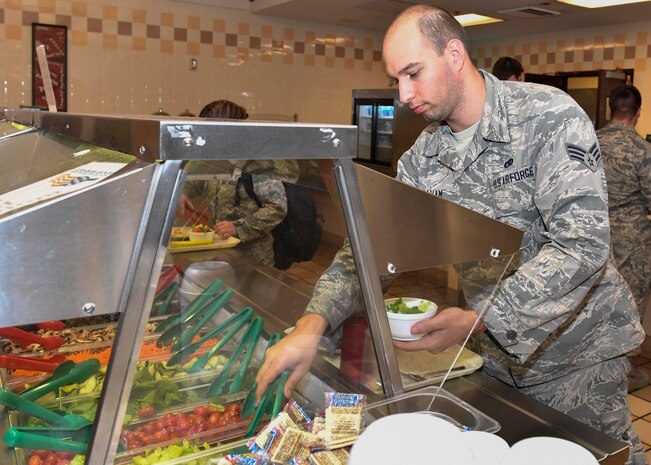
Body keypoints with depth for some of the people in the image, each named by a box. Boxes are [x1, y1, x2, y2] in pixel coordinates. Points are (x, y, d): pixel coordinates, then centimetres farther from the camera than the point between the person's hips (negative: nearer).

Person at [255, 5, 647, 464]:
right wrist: (313, 323, -20)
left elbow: (583, 244, -25)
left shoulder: (549, 116, -18)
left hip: (578, 350, -4)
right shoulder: (422, 159, -2)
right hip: (500, 351, 5)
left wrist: (478, 319, -33)